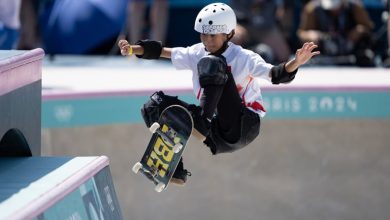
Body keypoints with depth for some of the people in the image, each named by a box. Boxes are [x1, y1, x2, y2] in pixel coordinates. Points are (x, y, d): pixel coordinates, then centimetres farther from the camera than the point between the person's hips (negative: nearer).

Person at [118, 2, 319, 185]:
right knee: (157, 104, -1)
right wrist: (133, 50, 2)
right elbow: (160, 52, 14)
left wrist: (295, 63, -40)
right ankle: (175, 171, -6)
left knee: (211, 64, -22)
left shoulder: (243, 58, -8)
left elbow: (275, 74, -22)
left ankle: (202, 125, -33)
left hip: (242, 127, -7)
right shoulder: (196, 53, 9)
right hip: (215, 136, 7)